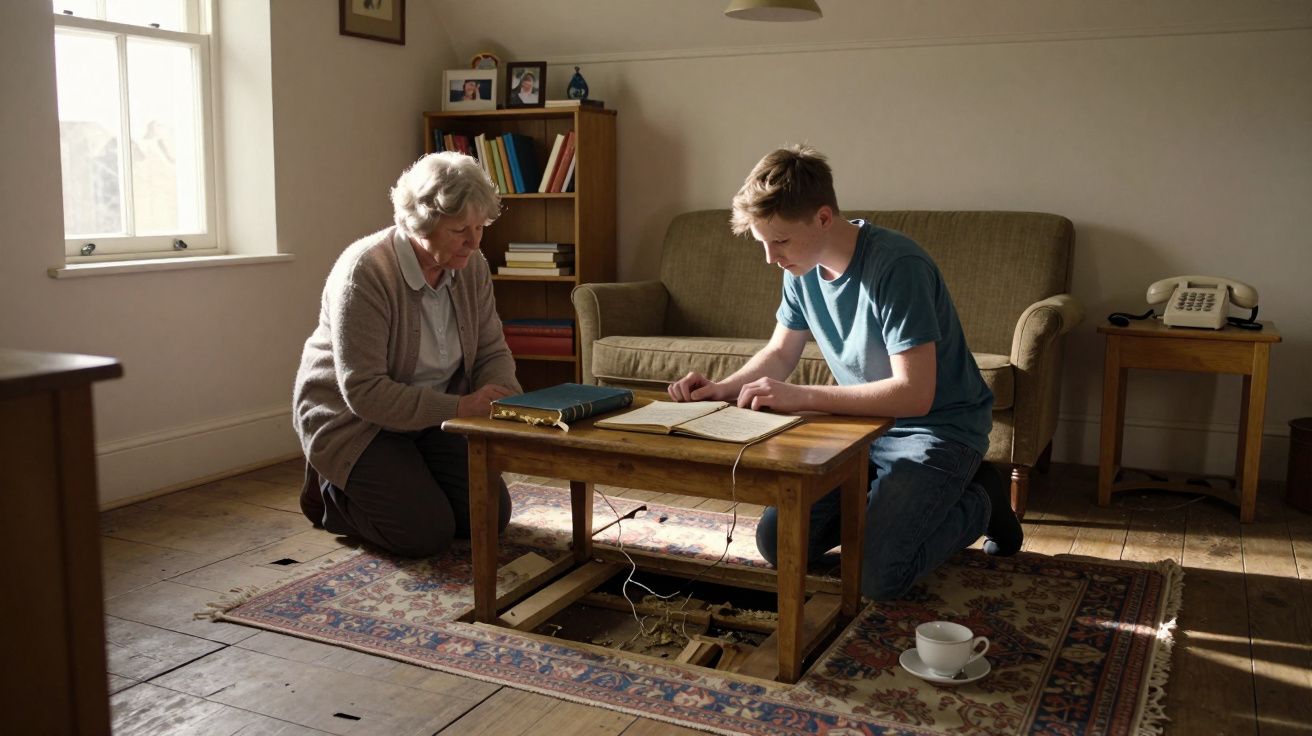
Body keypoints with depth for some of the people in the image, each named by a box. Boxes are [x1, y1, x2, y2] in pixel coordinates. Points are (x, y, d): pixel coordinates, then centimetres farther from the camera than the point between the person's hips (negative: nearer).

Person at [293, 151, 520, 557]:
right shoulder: (364, 272, -27)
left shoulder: (472, 267, -7)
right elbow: (364, 392, -30)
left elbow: (492, 352, 1)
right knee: (428, 533, -16)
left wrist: (508, 404, -21)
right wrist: (460, 406, -34)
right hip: (352, 417, -6)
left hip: (431, 416, 7)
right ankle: (330, 489, 11)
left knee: (491, 514, -2)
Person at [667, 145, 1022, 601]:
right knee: (776, 542, -3)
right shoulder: (802, 268, -5)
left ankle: (978, 503, 7)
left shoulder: (896, 266, -28)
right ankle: (887, 500, 18)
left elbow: (915, 394, -32)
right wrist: (723, 388, -11)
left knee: (877, 576, -20)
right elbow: (780, 353, 8)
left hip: (939, 427, -6)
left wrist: (800, 396, -35)